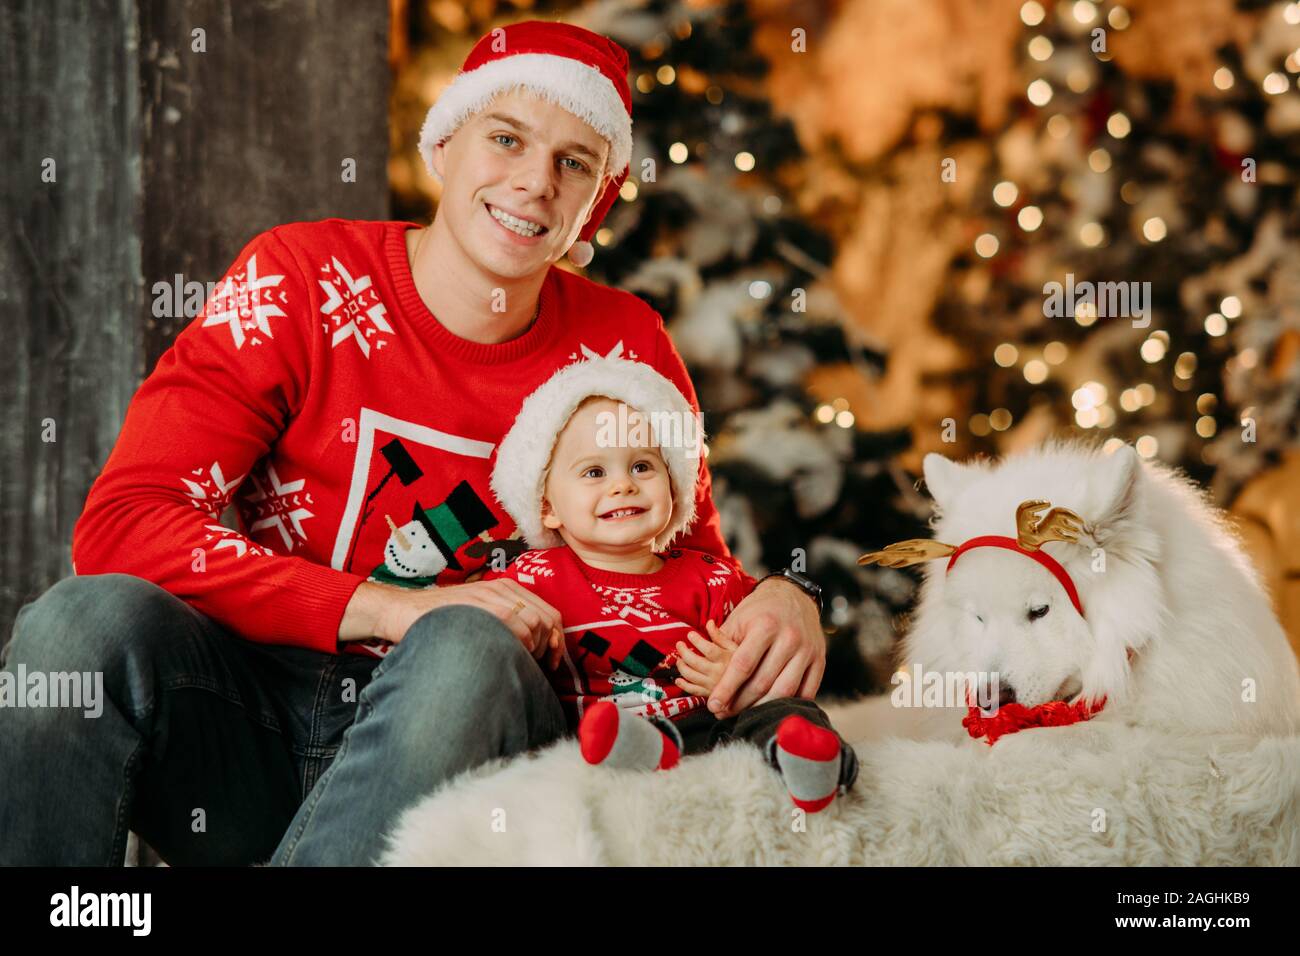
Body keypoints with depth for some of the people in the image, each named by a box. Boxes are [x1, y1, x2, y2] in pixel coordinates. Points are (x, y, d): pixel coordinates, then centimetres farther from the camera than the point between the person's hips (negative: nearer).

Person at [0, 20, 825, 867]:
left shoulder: (621, 347, 3)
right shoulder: (300, 279, -4)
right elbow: (121, 525, -13)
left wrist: (779, 600, -13)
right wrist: (390, 609, -22)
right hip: (250, 727, 0)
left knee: (468, 651, -33)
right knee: (90, 617, -30)